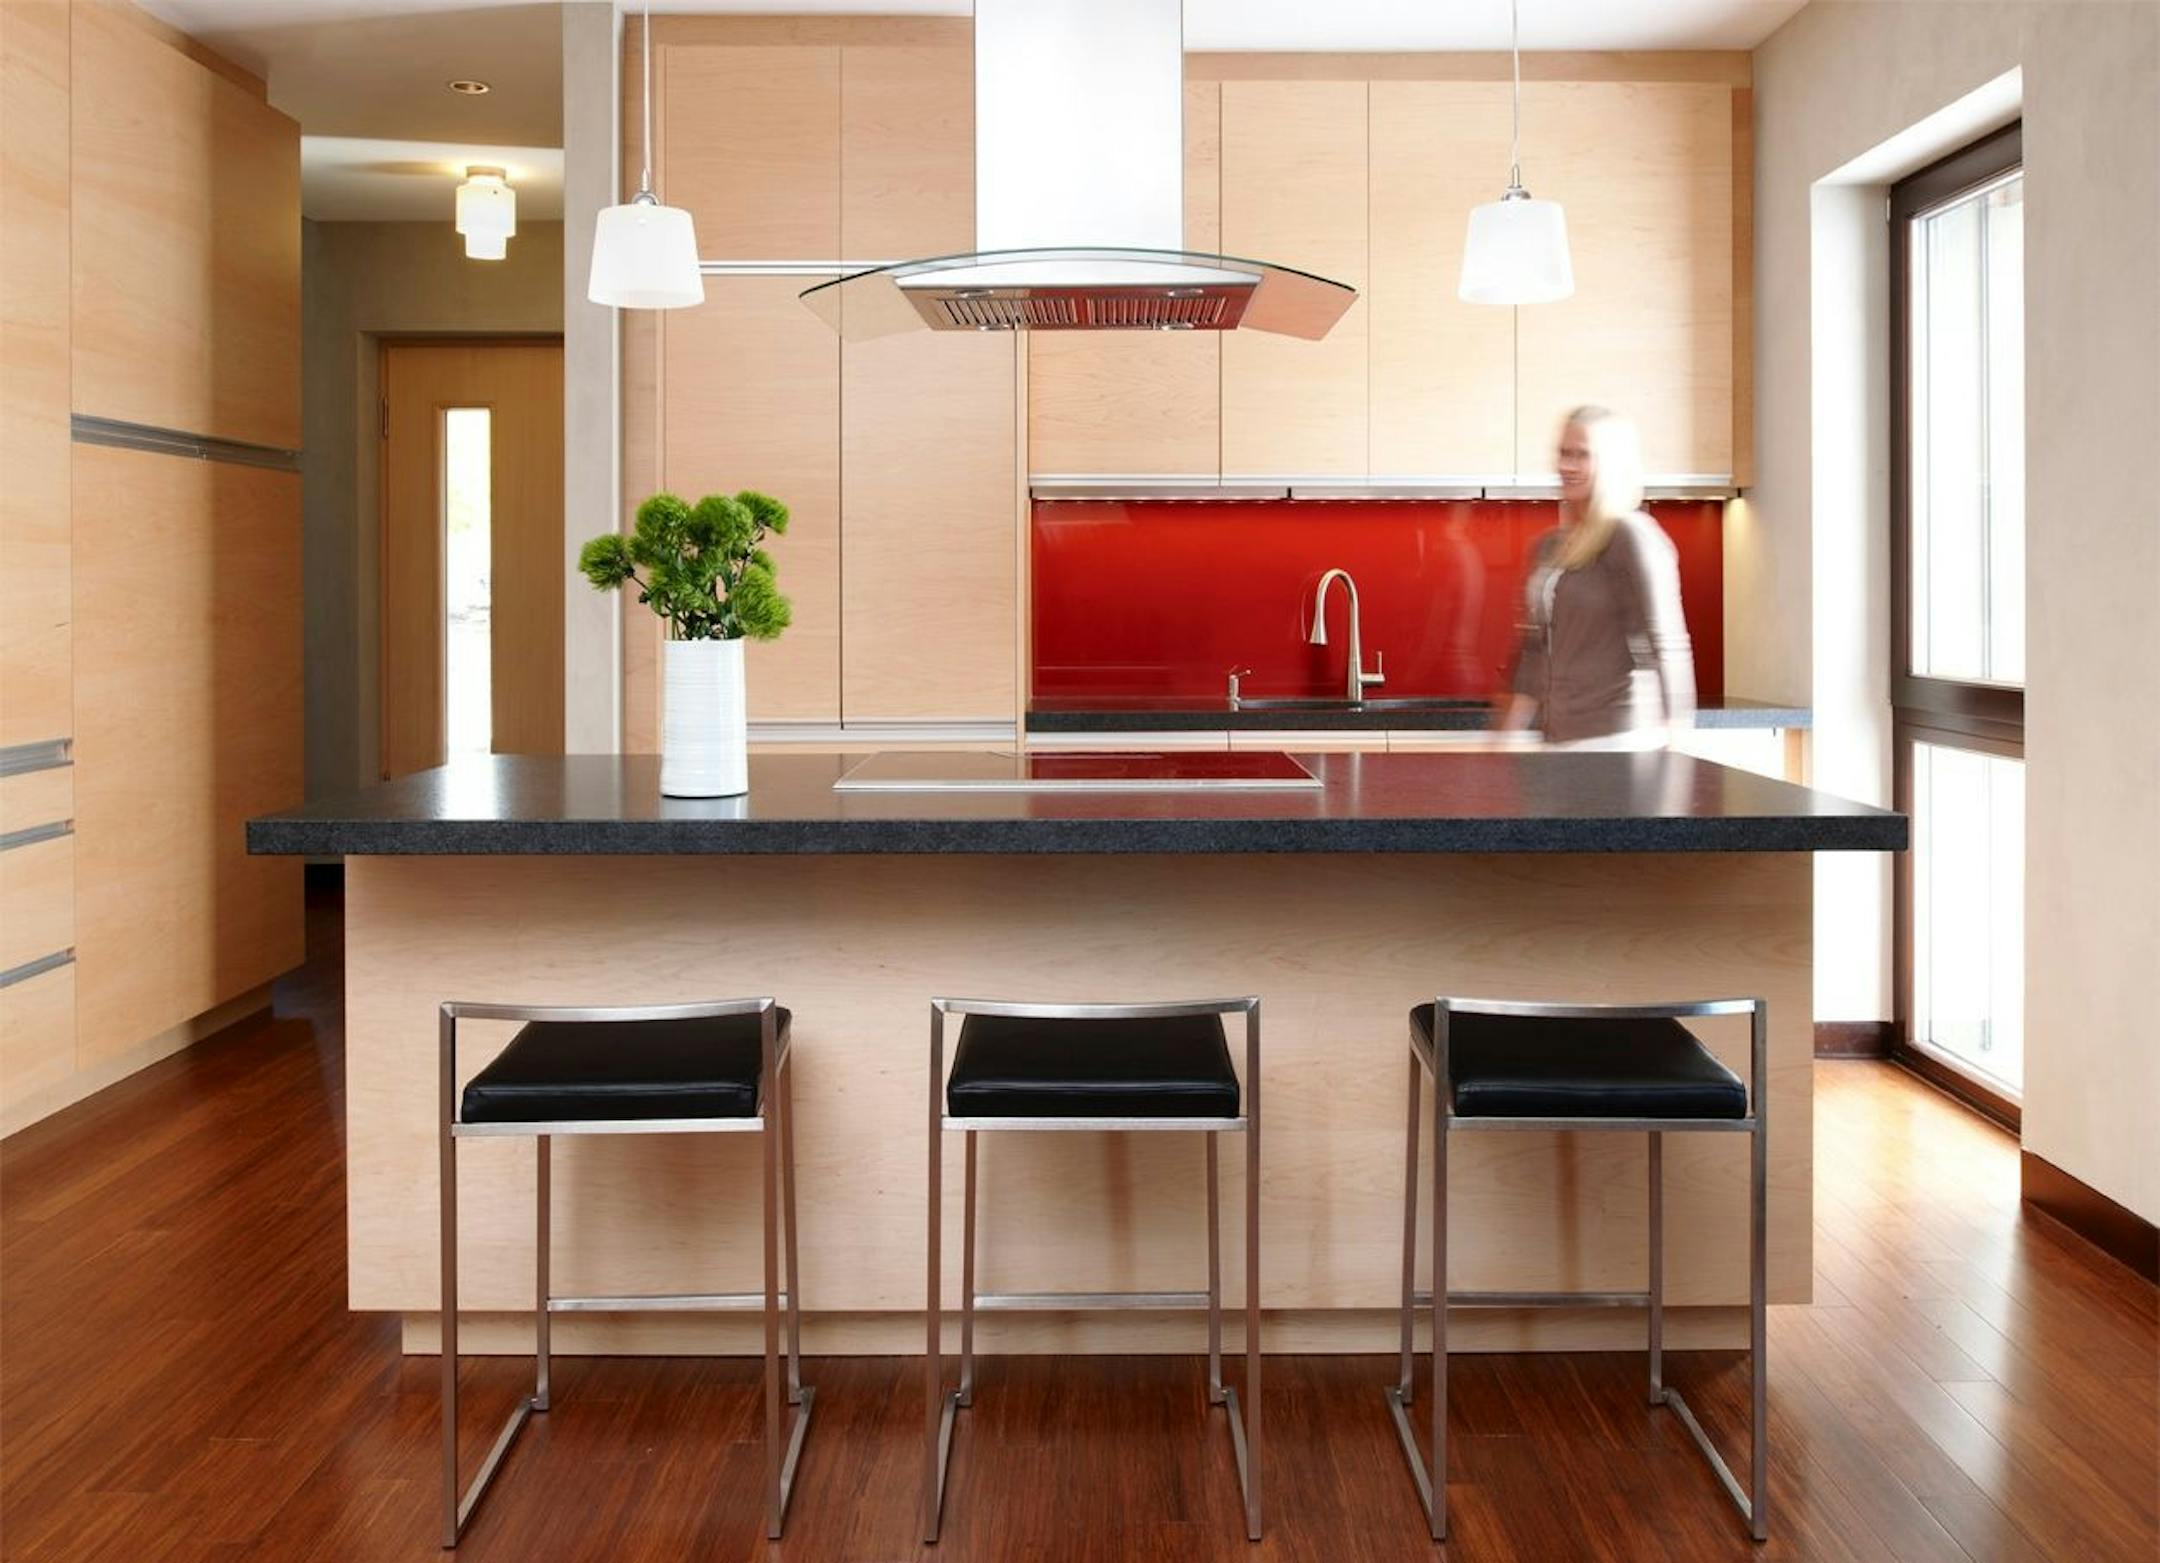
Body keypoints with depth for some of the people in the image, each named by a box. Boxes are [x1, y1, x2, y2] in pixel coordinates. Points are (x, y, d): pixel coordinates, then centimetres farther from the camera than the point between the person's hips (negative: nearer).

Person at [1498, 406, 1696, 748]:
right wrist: (1509, 731, 17)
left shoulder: (1632, 536, -8)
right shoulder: (1546, 547, 15)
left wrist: (1678, 743, -17)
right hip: (1557, 738, 7)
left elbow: (1666, 644, -13)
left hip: (1616, 737, -7)